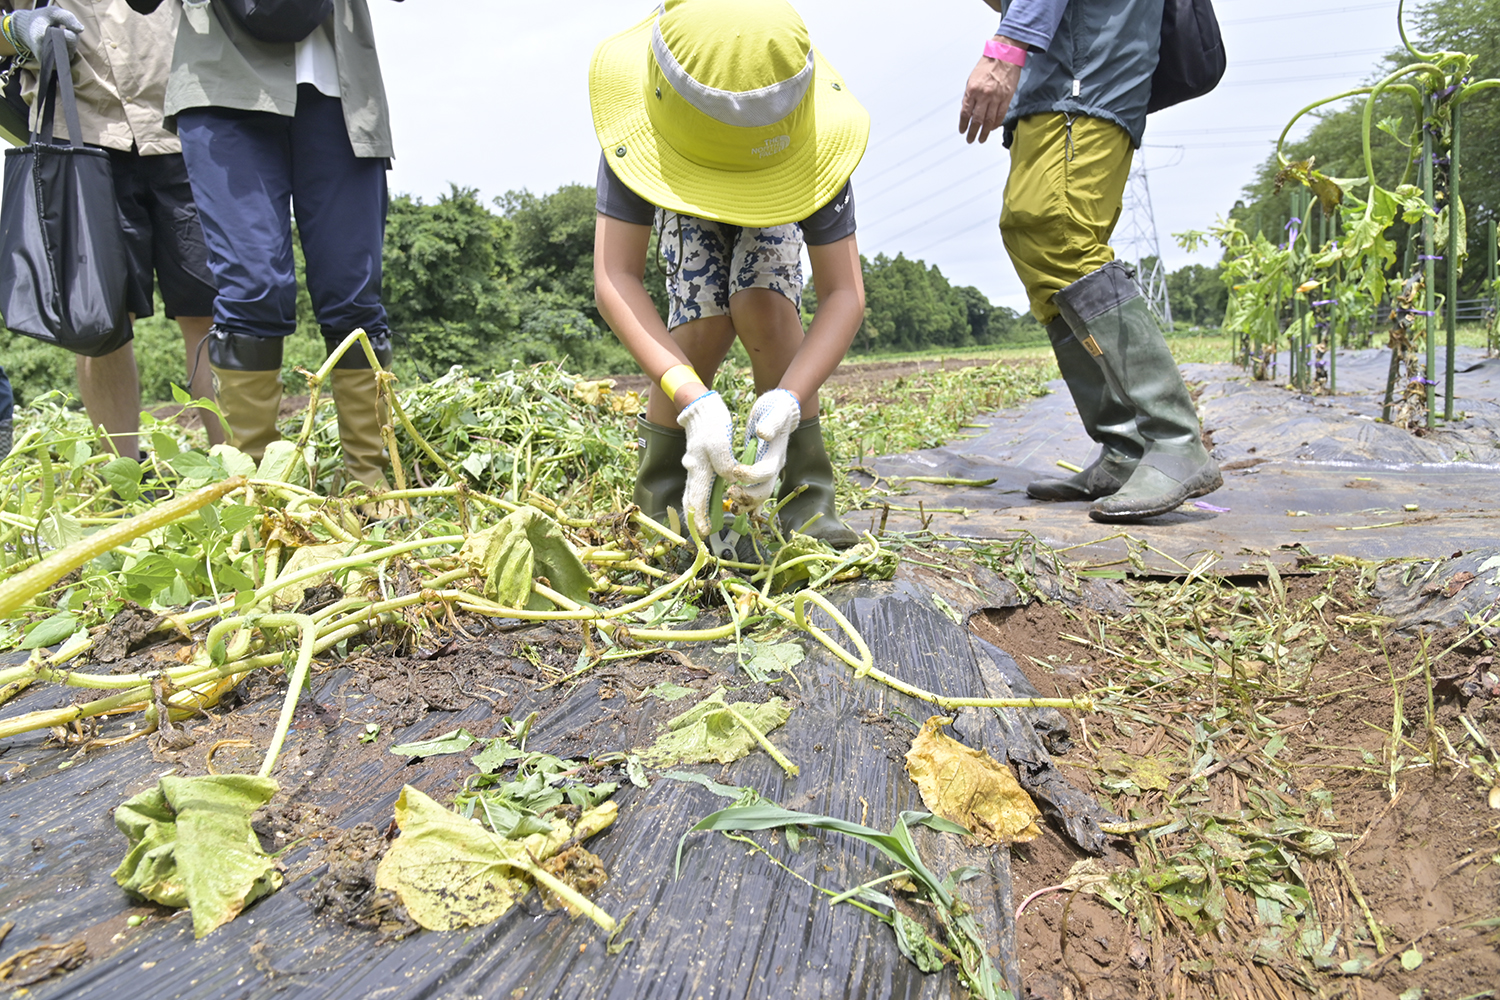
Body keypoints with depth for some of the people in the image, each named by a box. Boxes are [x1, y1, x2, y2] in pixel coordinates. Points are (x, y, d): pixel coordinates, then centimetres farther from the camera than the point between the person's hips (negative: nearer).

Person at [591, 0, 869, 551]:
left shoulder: (809, 139, -41)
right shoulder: (641, 122, -41)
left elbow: (844, 294, -41)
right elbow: (615, 279, -46)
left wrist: (788, 401, -58)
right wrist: (692, 400, -59)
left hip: (777, 197, 0)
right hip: (683, 199, 1)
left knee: (762, 306, -29)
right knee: (703, 324, -24)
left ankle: (807, 496, -20)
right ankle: (662, 498, -10)